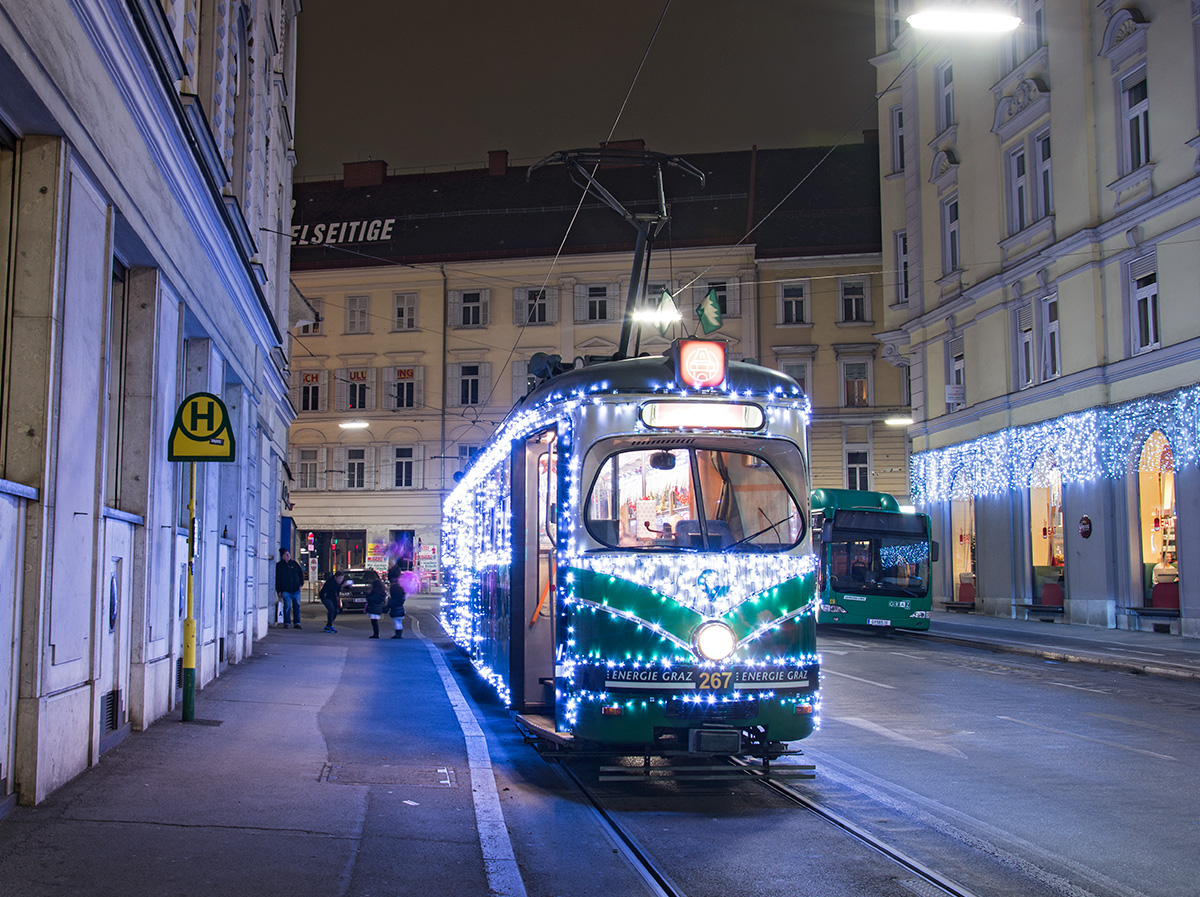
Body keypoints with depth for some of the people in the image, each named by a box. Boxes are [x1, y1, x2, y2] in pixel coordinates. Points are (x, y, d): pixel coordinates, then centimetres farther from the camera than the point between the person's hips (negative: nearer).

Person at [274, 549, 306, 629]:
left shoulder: (294, 564, 12)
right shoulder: (278, 565, 3)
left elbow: (301, 573, 19)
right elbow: (277, 579, 1)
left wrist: (301, 583, 7)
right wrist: (278, 591, -4)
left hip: (296, 589, 3)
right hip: (285, 590, -3)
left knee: (297, 606, 3)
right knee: (287, 606, -8)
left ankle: (297, 623, 9)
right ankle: (286, 623, 1)